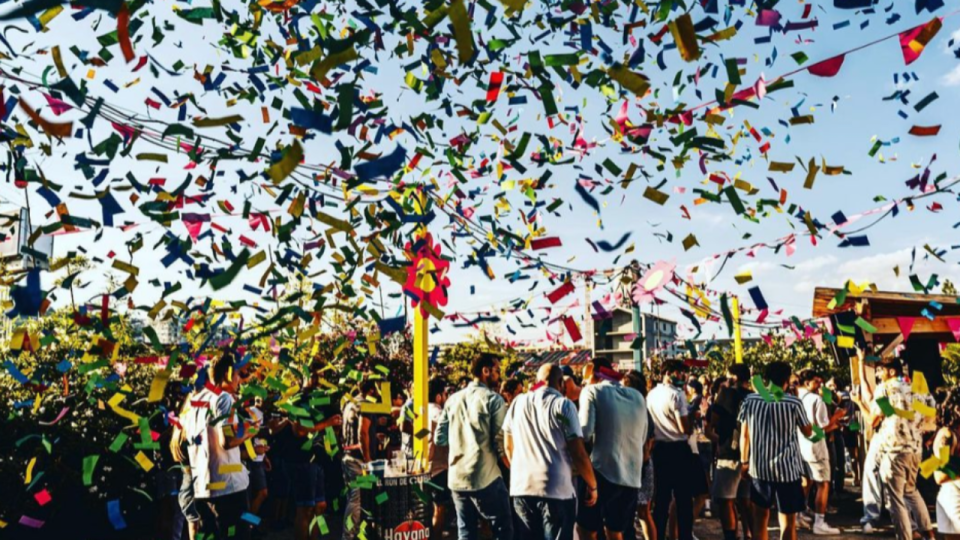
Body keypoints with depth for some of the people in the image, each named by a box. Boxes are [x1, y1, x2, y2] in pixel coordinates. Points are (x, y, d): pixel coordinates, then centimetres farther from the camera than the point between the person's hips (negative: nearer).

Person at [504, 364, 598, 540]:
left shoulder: (517, 402, 7)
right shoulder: (563, 405, -6)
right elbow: (578, 453, -9)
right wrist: (592, 486, 3)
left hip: (521, 487, 4)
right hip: (556, 489, -4)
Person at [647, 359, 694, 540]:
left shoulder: (651, 395, 9)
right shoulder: (676, 394, -14)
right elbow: (686, 428, -17)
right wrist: (691, 414, -1)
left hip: (659, 449, 7)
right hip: (678, 450, -7)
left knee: (661, 497, 12)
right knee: (684, 498, 3)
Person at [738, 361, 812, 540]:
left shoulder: (750, 400, -1)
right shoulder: (793, 402, -9)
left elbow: (744, 434, 3)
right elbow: (808, 432, 5)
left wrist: (744, 461, 14)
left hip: (759, 466, 3)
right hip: (787, 468, -3)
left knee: (760, 517, 16)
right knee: (788, 522, 5)